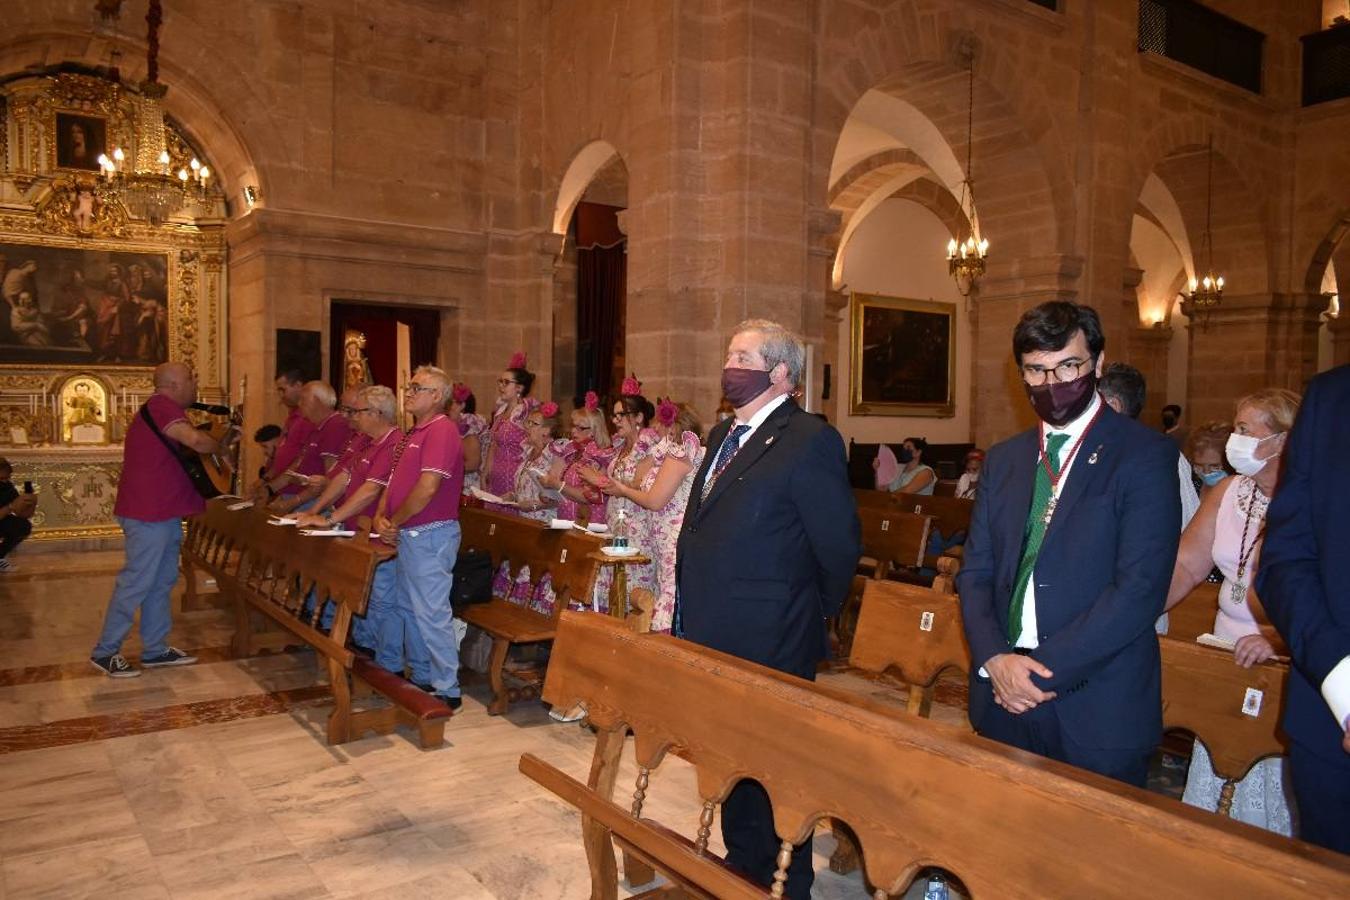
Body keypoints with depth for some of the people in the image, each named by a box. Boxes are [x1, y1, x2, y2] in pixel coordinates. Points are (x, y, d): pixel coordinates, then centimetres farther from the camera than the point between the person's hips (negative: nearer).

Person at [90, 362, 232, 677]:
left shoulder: (161, 409, 19)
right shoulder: (162, 406, -17)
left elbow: (183, 447, 18)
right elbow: (195, 440, -31)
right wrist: (221, 448, -11)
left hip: (162, 512, 11)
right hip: (149, 513, -11)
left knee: (162, 582, 15)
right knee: (137, 582, -4)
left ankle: (155, 649, 22)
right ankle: (105, 651, 7)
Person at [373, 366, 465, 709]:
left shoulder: (441, 430, -16)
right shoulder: (415, 432, 17)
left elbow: (427, 488, -24)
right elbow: (395, 480, 17)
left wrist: (394, 522, -11)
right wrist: (381, 517, 0)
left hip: (430, 535, -11)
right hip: (407, 535, 11)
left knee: (431, 613, -6)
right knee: (407, 607, 18)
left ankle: (447, 690, 4)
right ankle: (421, 676, 31)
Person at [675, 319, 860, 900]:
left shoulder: (809, 441, -17)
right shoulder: (723, 435, 11)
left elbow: (839, 546, -16)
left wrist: (816, 613, -2)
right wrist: (692, 620, 16)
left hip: (769, 647, -9)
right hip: (714, 638, 9)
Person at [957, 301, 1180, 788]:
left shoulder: (1146, 455, -8)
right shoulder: (1003, 459, 9)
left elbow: (1139, 589, -16)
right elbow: (975, 571, 8)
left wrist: (1041, 671, -16)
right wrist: (995, 658, -9)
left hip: (1098, 714, -4)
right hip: (1004, 698, 5)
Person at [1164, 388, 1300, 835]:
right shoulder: (1229, 491, 4)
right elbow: (1185, 565, 3)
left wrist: (1280, 638, -35)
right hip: (1228, 661, 6)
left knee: (1272, 793, 7)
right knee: (1211, 789, 16)